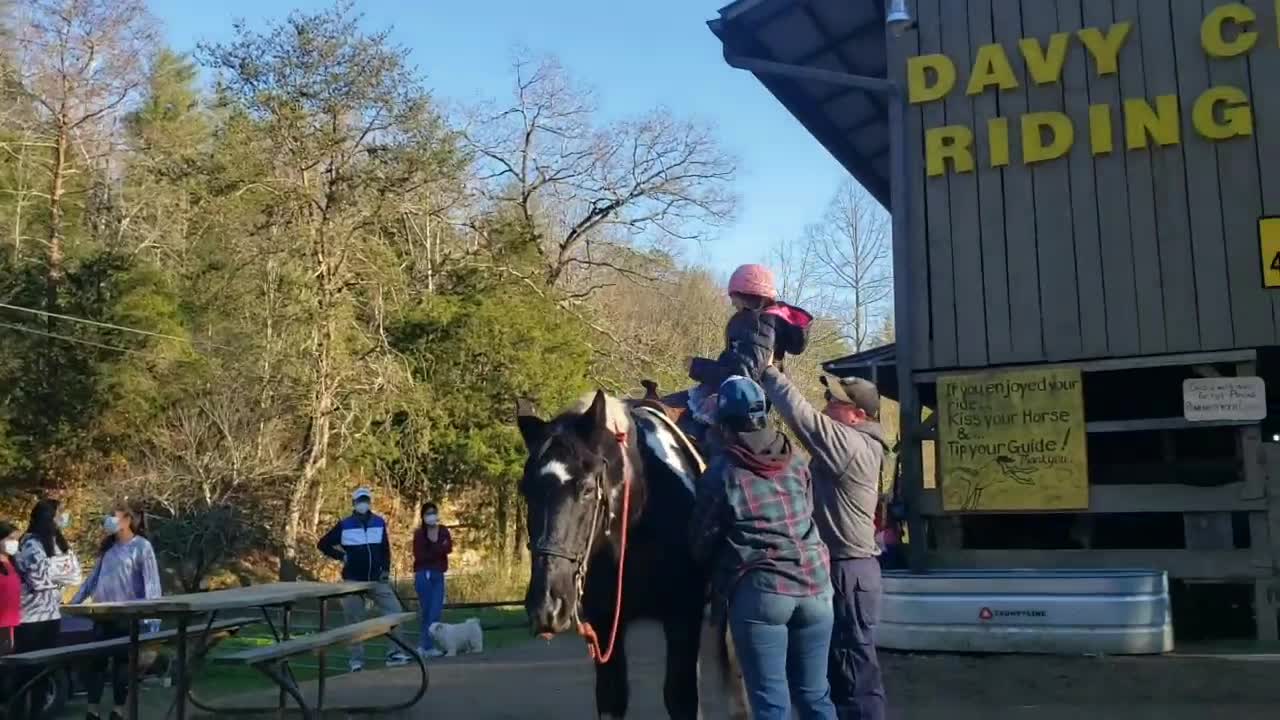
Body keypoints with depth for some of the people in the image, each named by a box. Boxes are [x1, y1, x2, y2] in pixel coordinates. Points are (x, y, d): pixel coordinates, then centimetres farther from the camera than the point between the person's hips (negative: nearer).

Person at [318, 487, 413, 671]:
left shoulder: (379, 523, 4)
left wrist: (386, 570, 1)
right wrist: (341, 556, -5)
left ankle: (394, 653, 0)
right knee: (355, 621, 2)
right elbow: (323, 544, 3)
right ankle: (356, 660, 12)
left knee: (395, 611, -7)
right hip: (353, 581, -2)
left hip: (377, 579, 2)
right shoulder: (344, 525, -4)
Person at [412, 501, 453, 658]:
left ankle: (424, 645, 9)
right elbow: (419, 556, -14)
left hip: (438, 575, 5)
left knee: (436, 612, 1)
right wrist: (439, 549, -12)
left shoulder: (443, 531, 6)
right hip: (424, 575, -5)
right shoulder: (419, 533, -6)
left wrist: (431, 551, -20)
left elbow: (448, 548, -8)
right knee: (428, 612, -3)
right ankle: (427, 646, 3)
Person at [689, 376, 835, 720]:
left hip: (759, 592, -5)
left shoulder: (721, 474, -5)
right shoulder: (797, 463, 8)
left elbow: (701, 545, 4)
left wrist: (719, 575, 23)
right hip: (815, 586, 5)